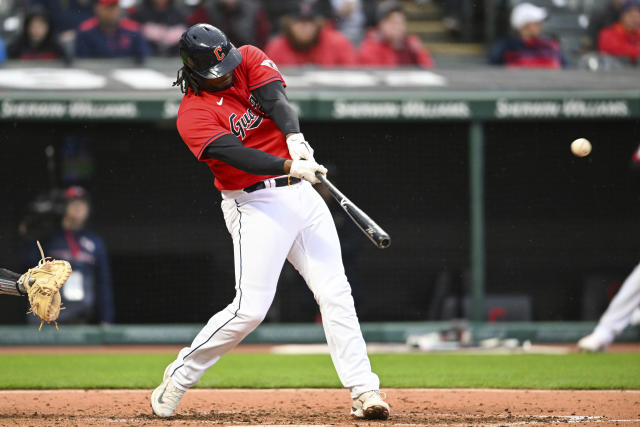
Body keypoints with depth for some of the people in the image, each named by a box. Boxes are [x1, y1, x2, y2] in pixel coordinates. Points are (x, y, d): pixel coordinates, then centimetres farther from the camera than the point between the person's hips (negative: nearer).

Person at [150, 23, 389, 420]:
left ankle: (365, 391, -4)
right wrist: (289, 167, -41)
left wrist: (295, 139, -33)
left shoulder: (249, 59, 5)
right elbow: (237, 154, -25)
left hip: (302, 193, 5)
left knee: (336, 295, -3)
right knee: (251, 309, -10)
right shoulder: (193, 115, -11)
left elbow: (275, 99, -13)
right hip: (256, 204, -5)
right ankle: (179, 376, 8)